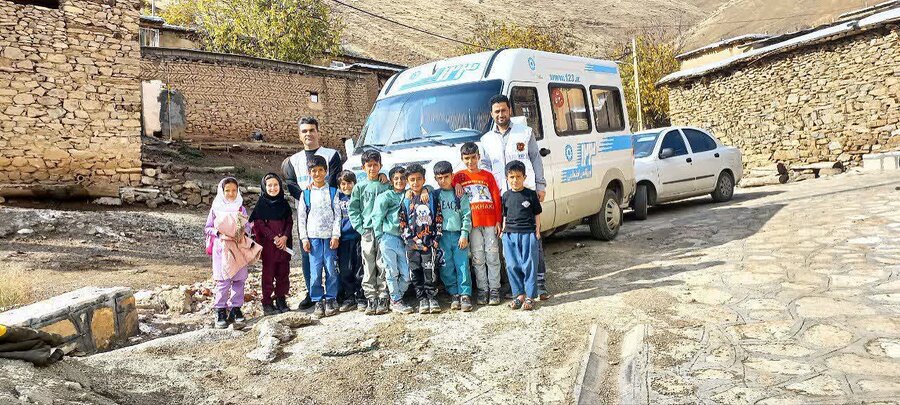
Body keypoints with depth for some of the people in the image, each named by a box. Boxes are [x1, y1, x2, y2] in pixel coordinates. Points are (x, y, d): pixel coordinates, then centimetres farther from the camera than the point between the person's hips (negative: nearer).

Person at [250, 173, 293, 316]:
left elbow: (290, 221, 7)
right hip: (268, 245, -4)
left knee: (283, 272, 7)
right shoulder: (261, 204, -3)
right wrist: (274, 238, -14)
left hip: (284, 244, 4)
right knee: (268, 273, 1)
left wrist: (285, 237, -9)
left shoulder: (284, 203, 9)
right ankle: (267, 302, 7)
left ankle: (281, 299, 19)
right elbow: (259, 224, -8)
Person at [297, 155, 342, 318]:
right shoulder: (306, 193, 7)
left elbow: (337, 214, 3)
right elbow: (301, 216, 7)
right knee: (315, 271, -2)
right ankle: (317, 301, 8)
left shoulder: (332, 191, 5)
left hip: (329, 236, 0)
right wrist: (304, 238, 1)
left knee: (331, 269, -1)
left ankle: (331, 299, 10)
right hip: (313, 237, 0)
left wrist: (336, 235, -5)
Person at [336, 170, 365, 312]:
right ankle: (348, 299, 11)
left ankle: (361, 298, 7)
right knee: (345, 270, 2)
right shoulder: (338, 198, 12)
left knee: (359, 269, -1)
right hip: (343, 238, 2)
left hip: (358, 236, -2)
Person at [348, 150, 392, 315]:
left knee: (383, 265, -1)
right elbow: (352, 209, 7)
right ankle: (371, 299, 8)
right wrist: (360, 227, -2)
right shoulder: (360, 186, 7)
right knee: (368, 267, 2)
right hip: (367, 231, 1)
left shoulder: (387, 185, 6)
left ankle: (383, 298, 5)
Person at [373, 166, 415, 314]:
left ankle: (395, 297, 17)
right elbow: (377, 218, -1)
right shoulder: (385, 197, 1)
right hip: (388, 239, -4)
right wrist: (379, 238, -3)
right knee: (392, 272, -2)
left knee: (406, 275, 0)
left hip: (402, 239, 4)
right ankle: (396, 301, 8)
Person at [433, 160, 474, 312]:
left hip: (459, 235, -1)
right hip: (442, 235, 1)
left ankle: (465, 295, -2)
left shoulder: (460, 194, 6)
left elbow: (466, 215, 2)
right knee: (447, 268, 2)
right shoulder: (435, 195, 9)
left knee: (463, 266, -6)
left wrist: (464, 234, -5)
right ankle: (454, 295, 11)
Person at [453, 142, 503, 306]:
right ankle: (482, 290, 11)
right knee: (478, 259, 3)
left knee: (493, 257, 2)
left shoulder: (487, 175, 9)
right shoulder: (459, 177, 9)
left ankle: (494, 290, 8)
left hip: (490, 222, 0)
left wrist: (498, 221, 1)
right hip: (472, 223, 0)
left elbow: (496, 199, 7)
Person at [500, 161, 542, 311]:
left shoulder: (531, 194, 1)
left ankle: (530, 296, 6)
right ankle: (519, 294, 15)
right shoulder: (506, 196, 9)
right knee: (512, 266, 4)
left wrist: (537, 231, 0)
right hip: (510, 235, 3)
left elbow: (537, 214, 5)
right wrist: (503, 230, 9)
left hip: (528, 234, -3)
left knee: (529, 266, -1)